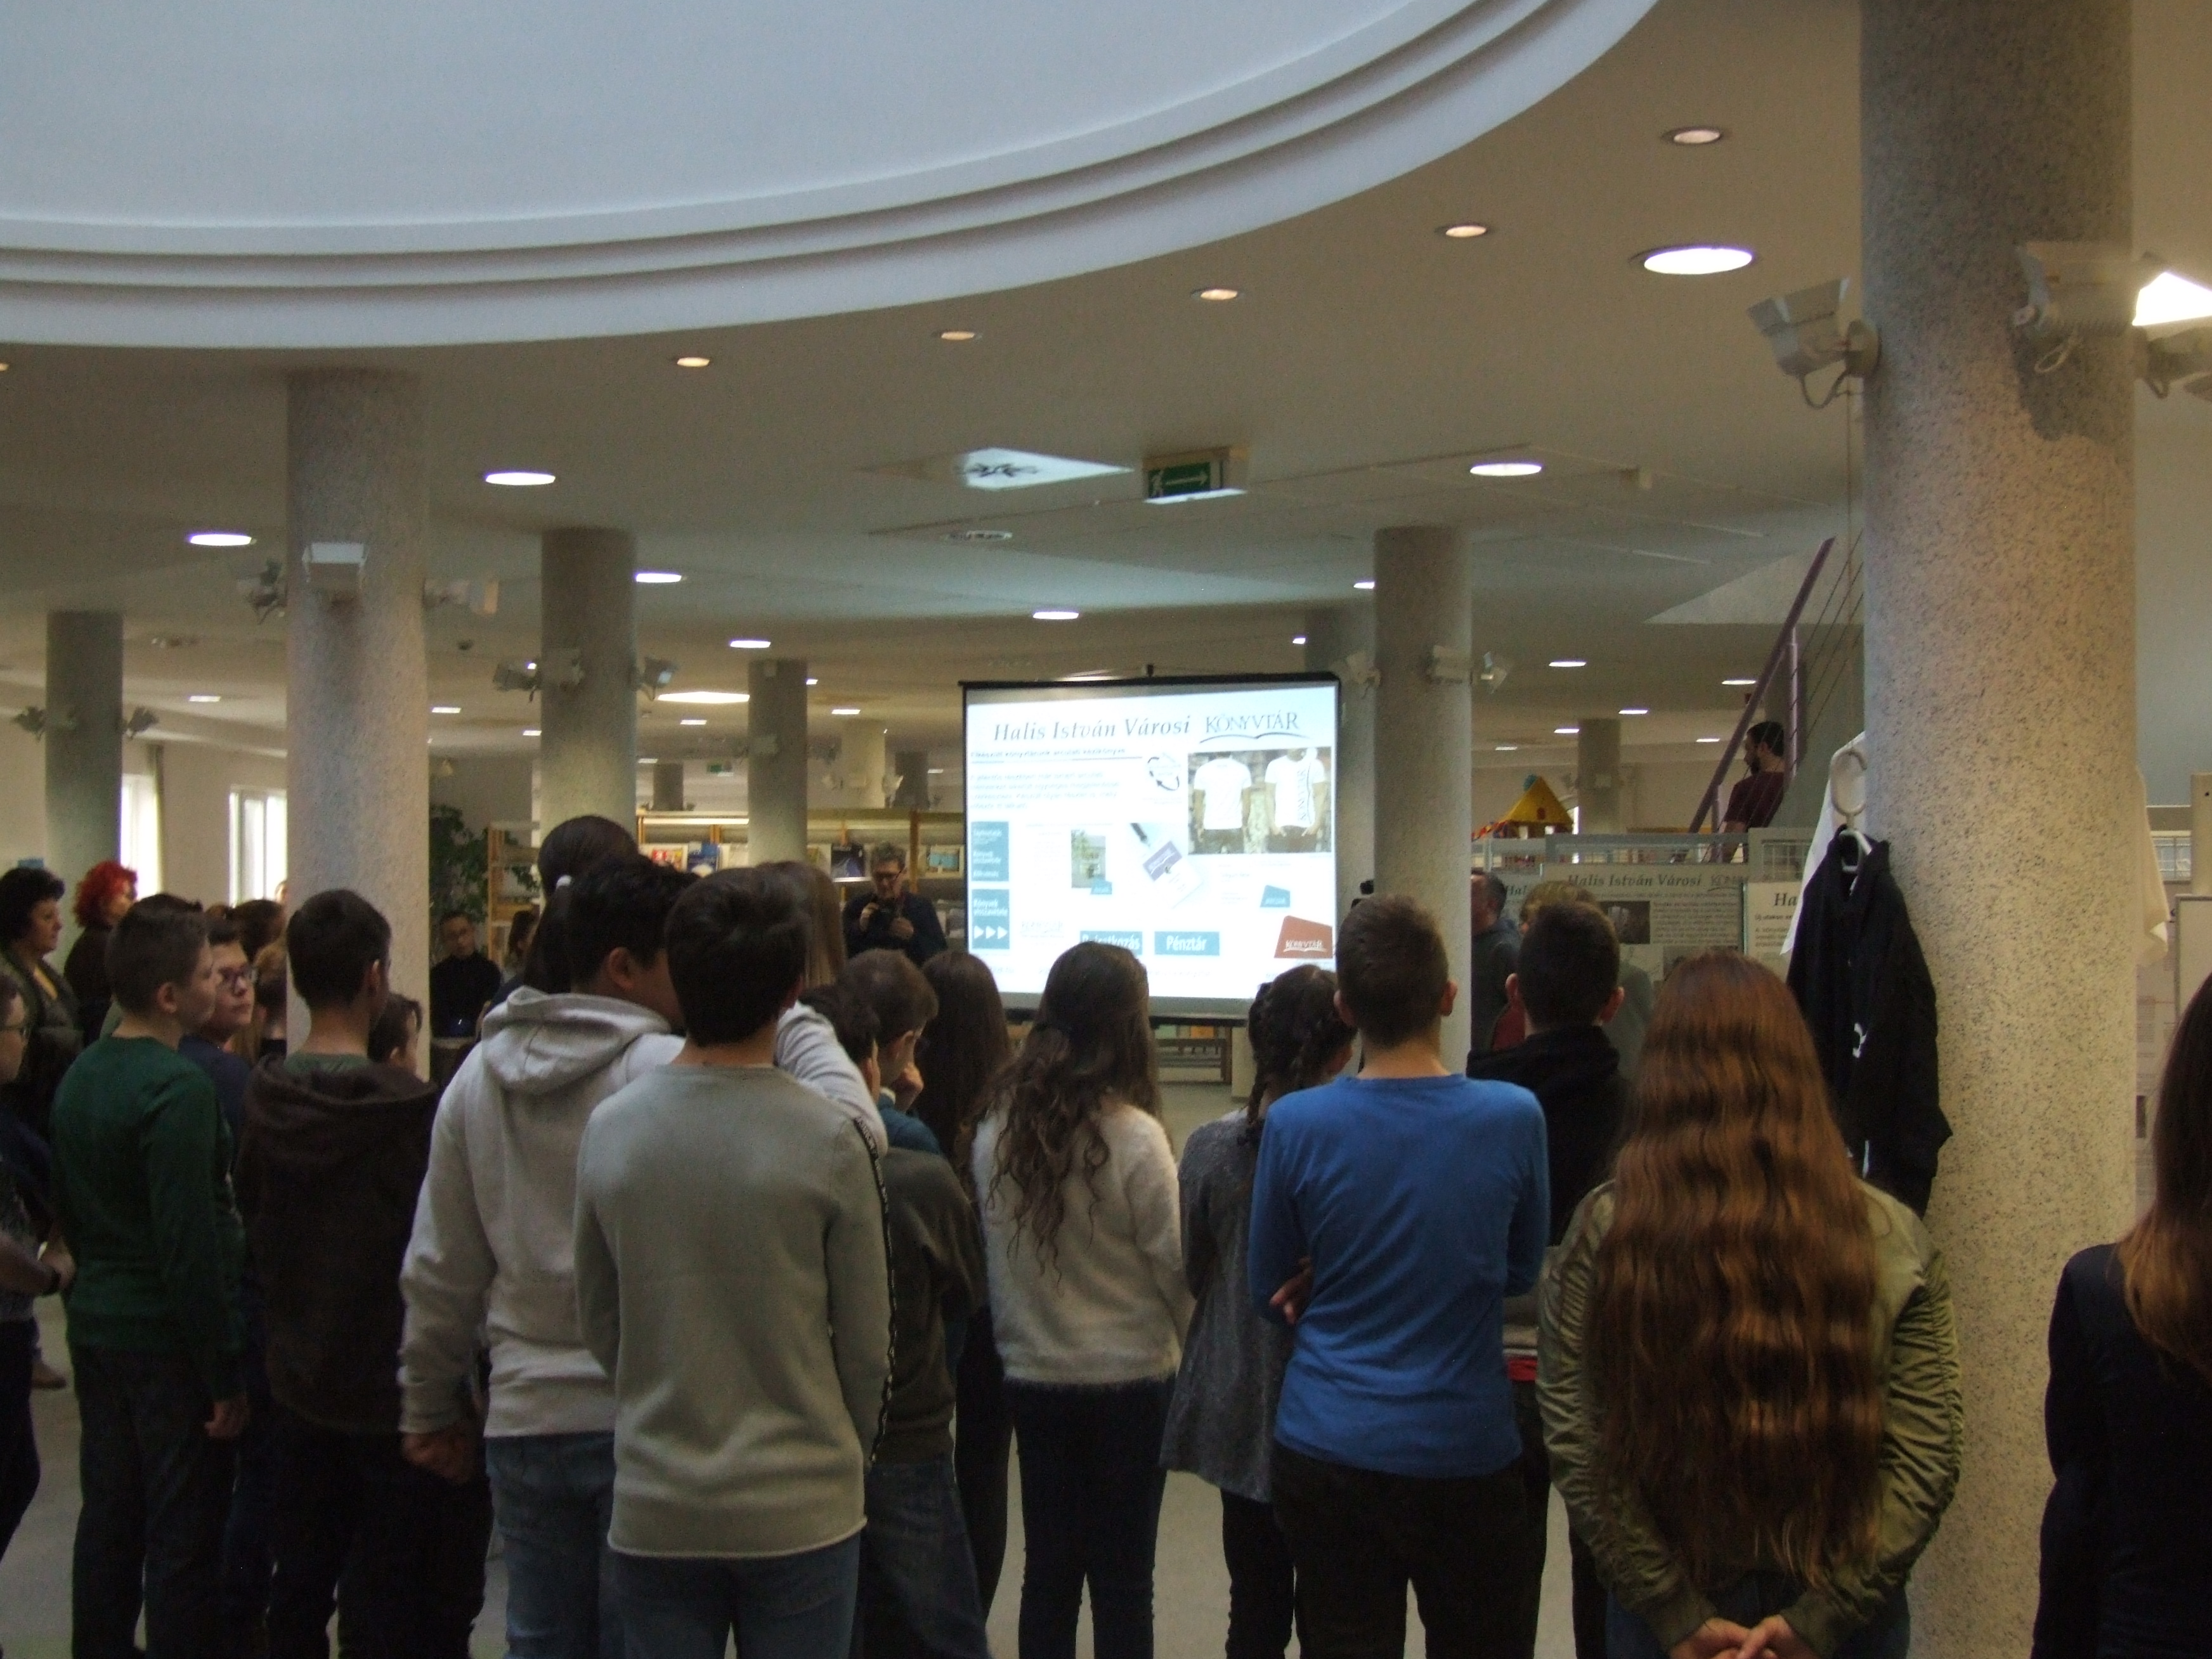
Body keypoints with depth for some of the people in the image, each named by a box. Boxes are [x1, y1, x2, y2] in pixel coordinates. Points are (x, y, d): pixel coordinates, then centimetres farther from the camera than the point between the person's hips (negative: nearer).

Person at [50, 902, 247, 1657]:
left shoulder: (80, 1077, 8)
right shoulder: (179, 1090, -20)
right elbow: (190, 1246, -22)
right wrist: (225, 1376, -17)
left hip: (96, 1326, 8)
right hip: (169, 1338, -8)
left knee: (108, 1519, 16)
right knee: (185, 1538, -1)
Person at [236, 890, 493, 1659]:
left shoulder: (265, 1099, -3)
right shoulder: (407, 1111, -20)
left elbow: (253, 1227, 8)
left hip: (298, 1384, 6)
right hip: (394, 1392, -6)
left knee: (297, 1593, 17)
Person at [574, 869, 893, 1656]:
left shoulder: (610, 1130, -5)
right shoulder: (830, 1141, -13)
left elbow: (597, 1322, 5)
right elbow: (866, 1346, -5)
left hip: (654, 1512, 2)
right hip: (801, 1509, -2)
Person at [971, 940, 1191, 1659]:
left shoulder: (997, 1127, -4)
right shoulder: (1133, 1136, -16)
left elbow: (989, 1252, 3)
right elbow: (1174, 1265, -10)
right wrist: (1192, 1344, 8)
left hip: (1032, 1376, 4)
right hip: (1129, 1378, -4)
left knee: (1048, 1570, 12)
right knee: (1122, 1578, 6)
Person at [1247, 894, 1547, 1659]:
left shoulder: (1294, 1125, -12)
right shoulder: (1514, 1118, -12)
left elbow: (1267, 1293, 2)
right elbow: (1521, 1272, 5)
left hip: (1329, 1453, 0)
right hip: (1466, 1449, 0)